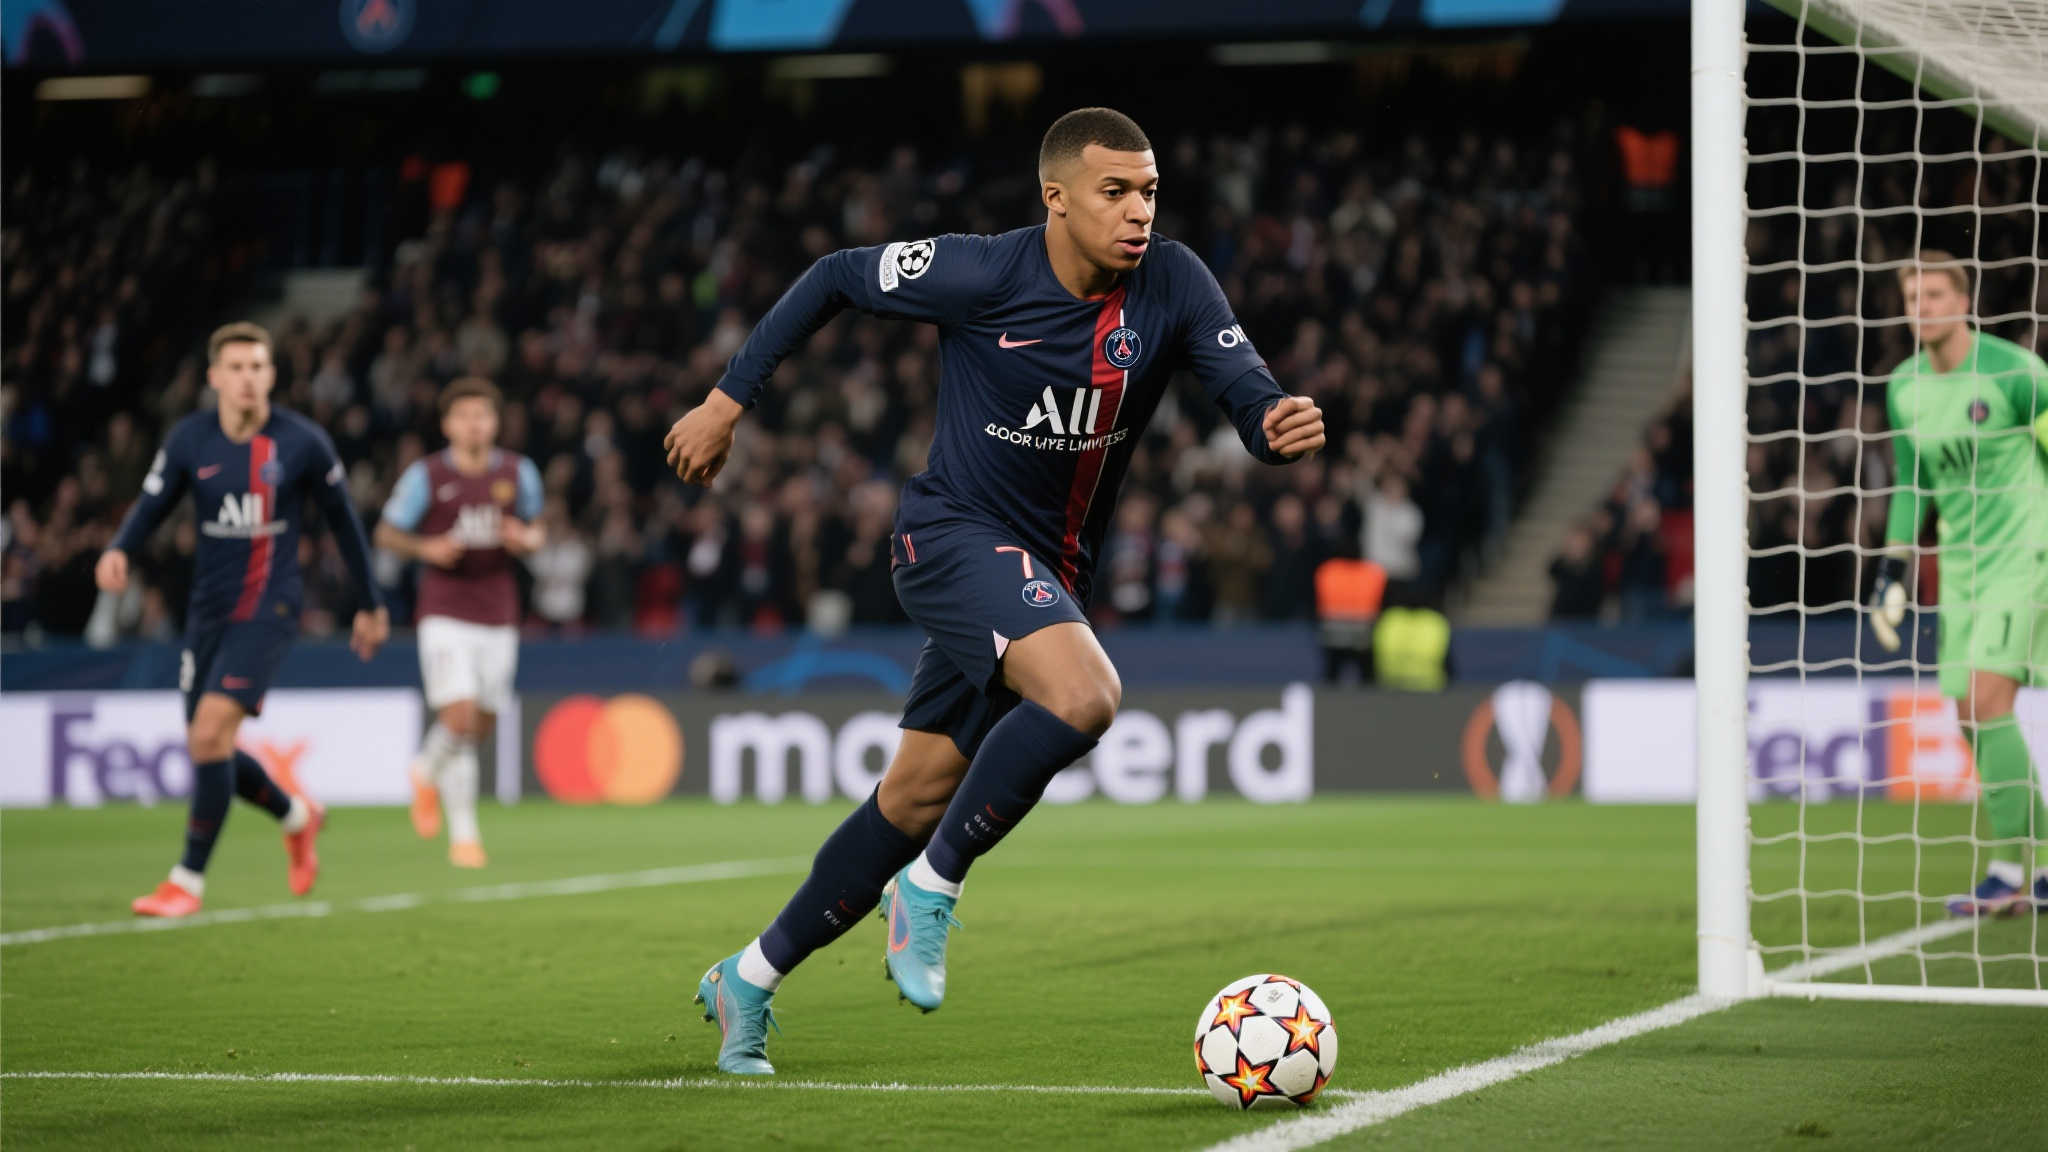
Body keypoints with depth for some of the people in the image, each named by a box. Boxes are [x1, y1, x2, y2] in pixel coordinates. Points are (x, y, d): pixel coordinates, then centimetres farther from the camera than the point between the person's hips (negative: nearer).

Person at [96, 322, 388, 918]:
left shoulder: (303, 443, -8)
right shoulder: (189, 440, -1)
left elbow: (343, 520, 5)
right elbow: (150, 507, 3)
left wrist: (370, 605, 12)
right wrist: (117, 551, -21)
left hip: (268, 610, -5)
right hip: (208, 611, 5)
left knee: (210, 733, -20)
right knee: (208, 750, 8)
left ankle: (189, 880, -9)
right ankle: (296, 817, 38)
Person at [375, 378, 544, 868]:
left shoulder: (519, 473, 5)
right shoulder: (425, 475, -3)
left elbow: (536, 530, 17)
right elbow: (386, 533, 3)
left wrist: (526, 540, -7)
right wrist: (426, 548, -16)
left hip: (499, 617, 4)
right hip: (446, 615, -4)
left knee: (483, 724, 7)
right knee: (459, 717, -15)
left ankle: (426, 771, 39)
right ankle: (463, 833, -3)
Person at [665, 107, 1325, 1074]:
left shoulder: (1173, 285, -7)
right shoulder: (982, 276, -17)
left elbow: (1250, 397, -11)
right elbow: (834, 279, -3)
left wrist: (1283, 425, -36)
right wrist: (728, 401, 0)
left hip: (1051, 572, 6)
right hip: (954, 533, -6)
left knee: (917, 799, 10)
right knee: (1083, 696, -31)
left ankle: (751, 977, 25)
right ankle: (931, 888, -13)